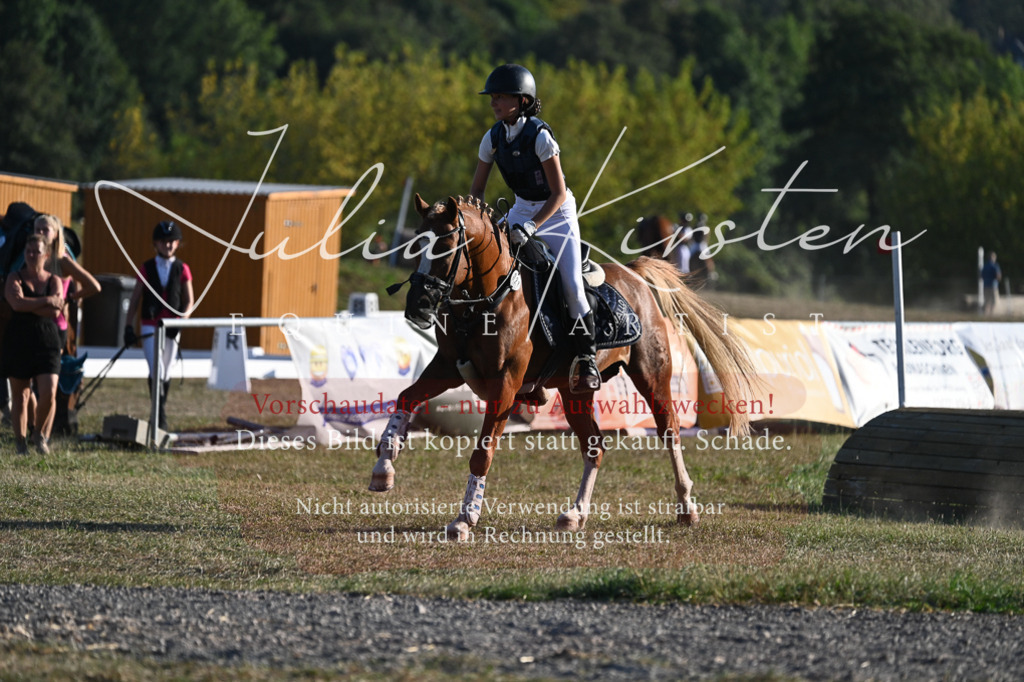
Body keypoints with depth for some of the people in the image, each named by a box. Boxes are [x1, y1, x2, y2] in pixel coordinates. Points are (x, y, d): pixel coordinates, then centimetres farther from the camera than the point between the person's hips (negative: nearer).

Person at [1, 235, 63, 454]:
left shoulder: (54, 281, 7)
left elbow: (55, 312, -8)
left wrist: (28, 305, -12)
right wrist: (47, 301, -15)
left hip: (47, 343, 1)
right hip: (18, 343, -1)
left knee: (49, 393, -11)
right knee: (20, 396, 3)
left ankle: (41, 434, 11)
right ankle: (20, 441, 15)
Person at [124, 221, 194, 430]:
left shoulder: (182, 269, 3)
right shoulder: (147, 268, 2)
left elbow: (189, 301, 4)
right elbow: (135, 299, 5)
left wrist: (181, 320, -14)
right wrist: (129, 326, 0)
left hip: (171, 327, 1)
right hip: (150, 326, -1)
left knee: (166, 373, 8)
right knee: (156, 370, -13)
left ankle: (161, 415, 19)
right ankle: (159, 415, -15)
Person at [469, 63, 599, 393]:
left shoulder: (540, 136, -24)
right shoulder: (493, 138, -7)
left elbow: (559, 193, -22)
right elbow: (477, 189, 2)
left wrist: (532, 226, -32)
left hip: (556, 211, -6)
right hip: (521, 209, 6)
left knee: (571, 285, -19)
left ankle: (587, 356, -9)